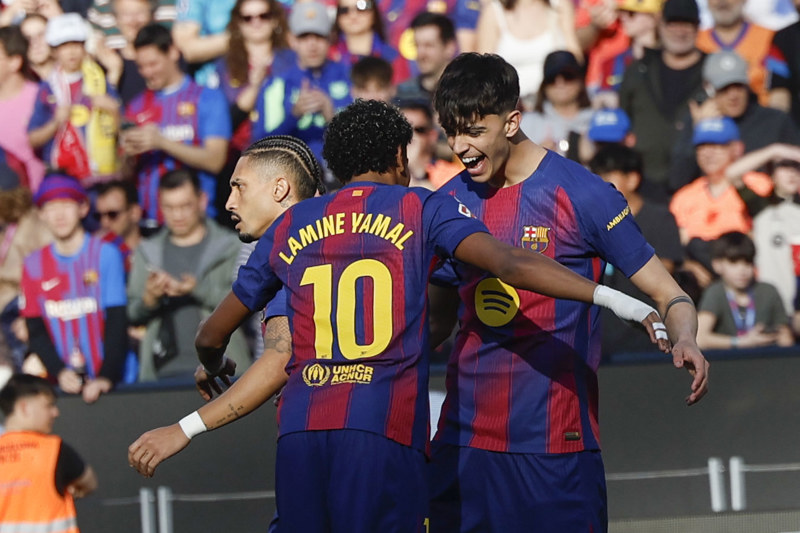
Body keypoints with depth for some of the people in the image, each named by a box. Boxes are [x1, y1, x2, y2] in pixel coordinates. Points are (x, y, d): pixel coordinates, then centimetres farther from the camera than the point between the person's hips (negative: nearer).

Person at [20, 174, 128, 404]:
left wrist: (106, 377, -18)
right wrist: (59, 372, -11)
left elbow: (117, 322, -6)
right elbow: (35, 329, 5)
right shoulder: (34, 264, 6)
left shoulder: (106, 255, -2)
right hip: (61, 384, 2)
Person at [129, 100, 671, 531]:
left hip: (299, 428, 4)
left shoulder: (287, 228, 21)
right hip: (384, 430, -4)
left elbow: (211, 336, 29)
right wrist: (615, 299, -13)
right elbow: (509, 263, -7)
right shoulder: (422, 209, 10)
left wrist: (214, 369, 53)